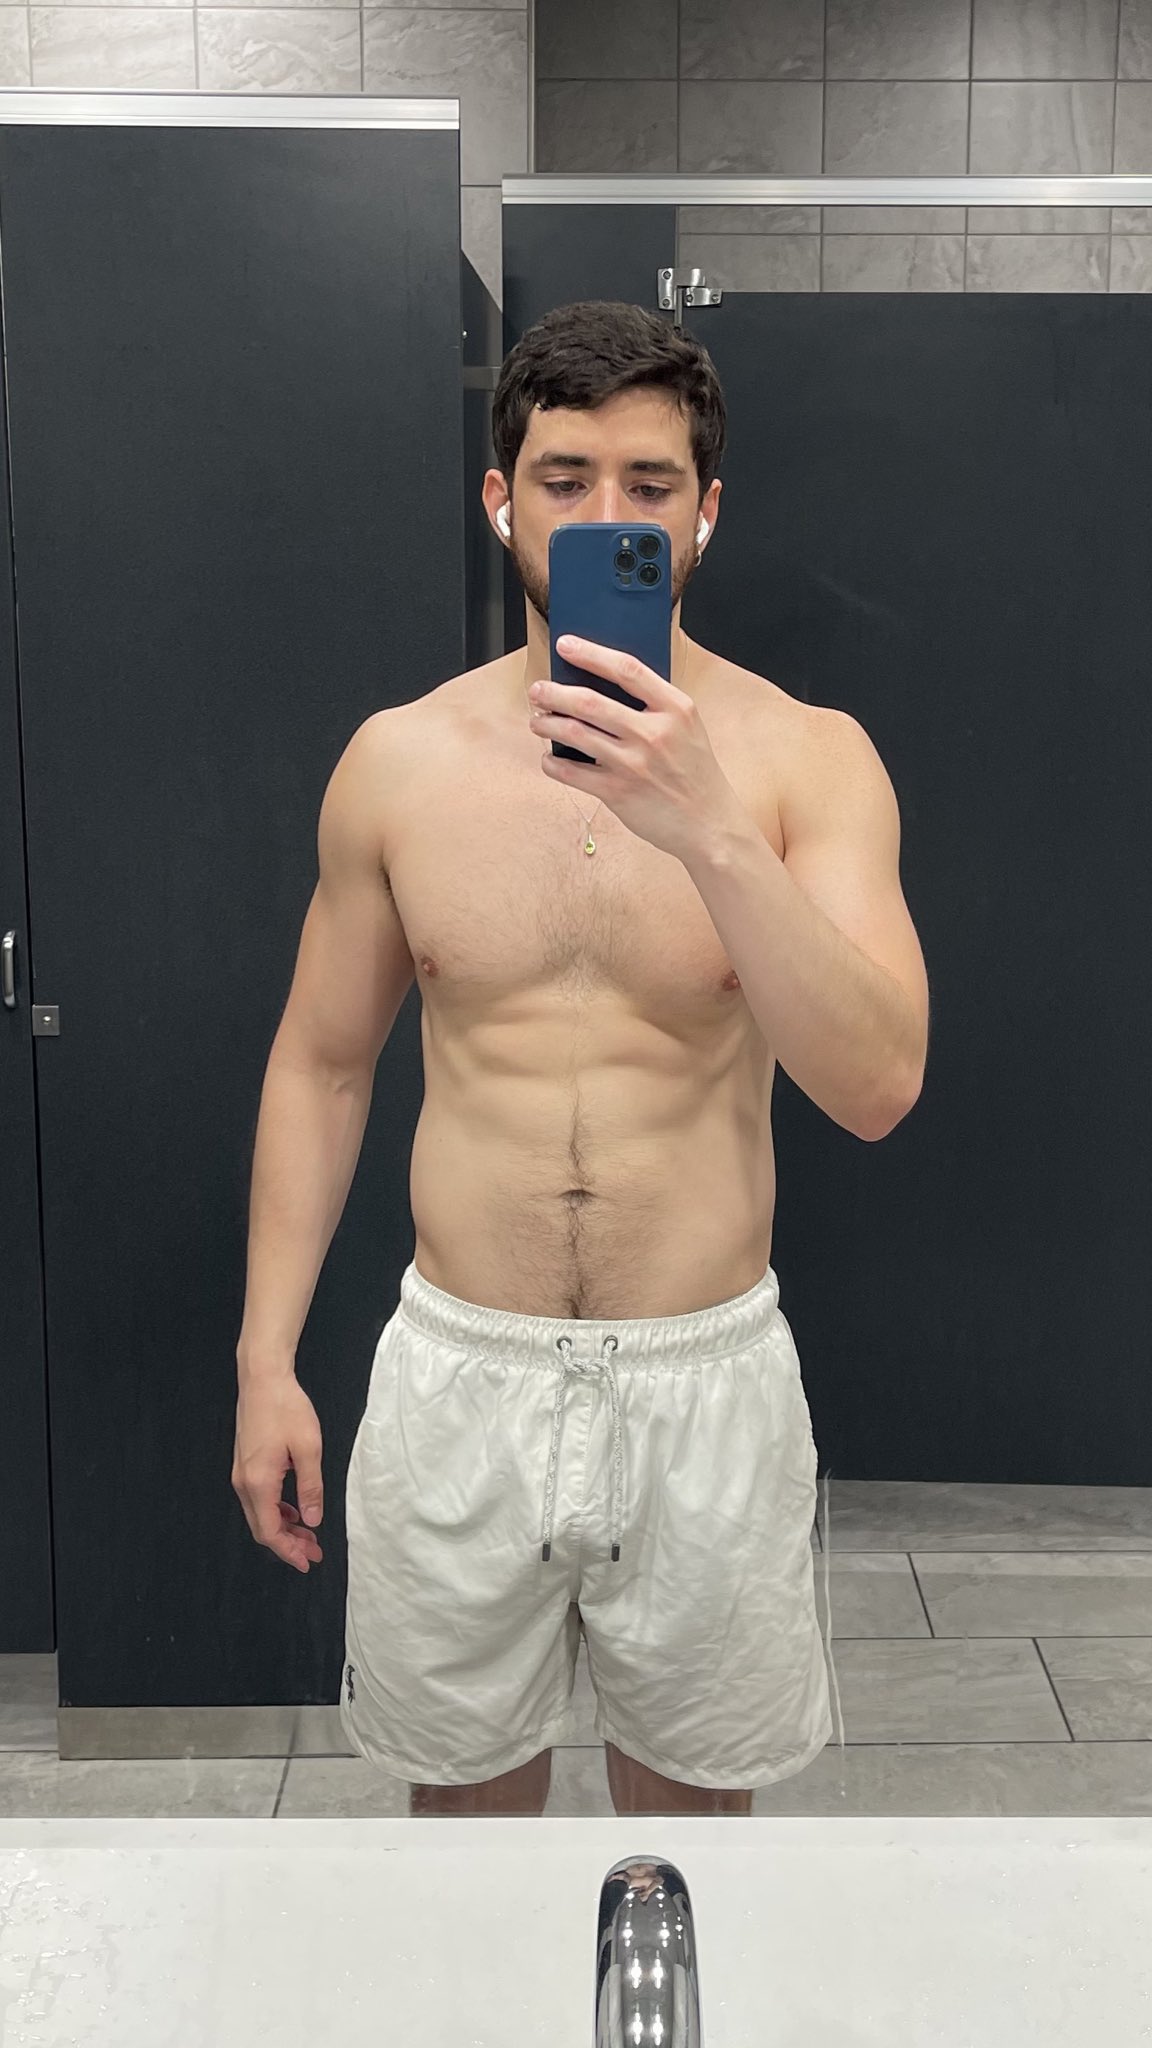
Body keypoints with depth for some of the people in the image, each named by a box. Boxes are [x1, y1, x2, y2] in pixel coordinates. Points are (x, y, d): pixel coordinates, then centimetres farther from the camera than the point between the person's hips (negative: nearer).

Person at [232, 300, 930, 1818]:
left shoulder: (805, 757, -8)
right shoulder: (400, 760, -2)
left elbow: (877, 1087, -20)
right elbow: (320, 1066, 6)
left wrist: (710, 834, -32)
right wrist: (265, 1359, 4)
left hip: (707, 1378, -1)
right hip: (458, 1370, 2)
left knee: (691, 1779, 20)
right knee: (465, 1778, 20)